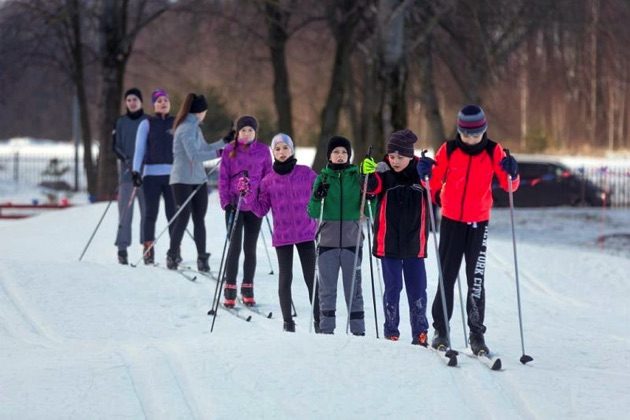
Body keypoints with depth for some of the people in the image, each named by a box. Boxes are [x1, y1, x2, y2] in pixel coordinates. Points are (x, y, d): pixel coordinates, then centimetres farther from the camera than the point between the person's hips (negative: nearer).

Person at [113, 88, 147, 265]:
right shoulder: (121, 122, 9)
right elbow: (115, 145, 4)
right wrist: (125, 159, -14)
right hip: (126, 172, 0)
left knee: (147, 210, 0)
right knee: (125, 210, -6)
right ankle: (122, 249, -7)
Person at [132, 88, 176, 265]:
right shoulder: (146, 124, 6)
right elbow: (140, 149, 2)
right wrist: (136, 171, -8)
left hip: (172, 174, 1)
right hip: (151, 173, -1)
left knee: (173, 213, -2)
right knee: (151, 213, 0)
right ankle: (148, 251, 4)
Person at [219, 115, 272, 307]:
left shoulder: (263, 150, 3)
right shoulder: (229, 150, 1)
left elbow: (269, 176, 9)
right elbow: (223, 178, 2)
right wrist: (225, 202, -6)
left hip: (255, 205, 1)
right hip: (234, 204, -1)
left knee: (250, 248, 8)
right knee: (235, 246, -5)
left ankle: (248, 290, 17)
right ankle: (230, 291, 1)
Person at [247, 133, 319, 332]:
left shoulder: (306, 173, 1)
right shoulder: (268, 180, 3)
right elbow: (261, 210, 4)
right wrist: (249, 195, -10)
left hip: (306, 233, -1)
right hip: (282, 235, 1)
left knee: (311, 278, 2)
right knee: (285, 278, 3)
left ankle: (319, 320, 8)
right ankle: (288, 321, 10)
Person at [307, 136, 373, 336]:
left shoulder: (357, 177, 6)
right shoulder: (323, 177, 7)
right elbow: (313, 213, 2)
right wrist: (318, 198, -16)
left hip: (352, 240, -1)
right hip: (327, 240, 1)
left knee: (353, 288, 1)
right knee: (327, 288, 3)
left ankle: (358, 329, 5)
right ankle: (326, 328, 8)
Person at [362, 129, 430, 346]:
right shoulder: (384, 172, -7)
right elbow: (372, 187, -23)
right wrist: (368, 174, -44)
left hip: (414, 244, 1)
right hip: (389, 242, -1)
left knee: (418, 289, 4)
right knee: (393, 287, 3)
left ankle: (420, 332, 10)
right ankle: (391, 332, 11)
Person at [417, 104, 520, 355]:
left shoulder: (493, 151, -3)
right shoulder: (448, 150, -3)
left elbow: (509, 186, -4)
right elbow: (434, 185, 4)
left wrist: (512, 174, -25)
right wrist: (426, 175, -17)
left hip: (479, 223, 0)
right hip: (451, 220, 1)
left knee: (476, 279, -4)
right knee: (447, 277, 3)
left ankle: (477, 334, 2)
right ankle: (441, 330, 11)